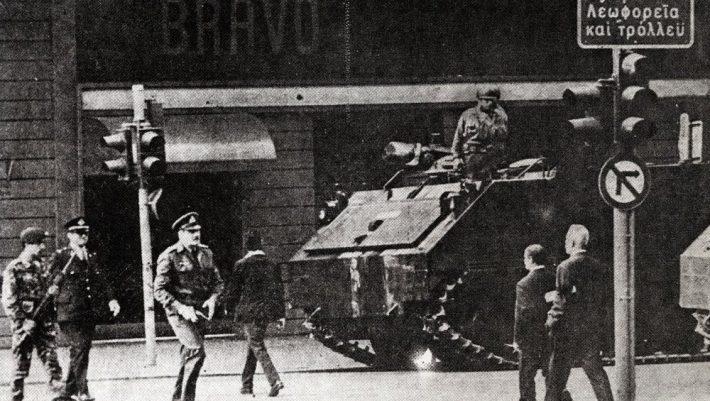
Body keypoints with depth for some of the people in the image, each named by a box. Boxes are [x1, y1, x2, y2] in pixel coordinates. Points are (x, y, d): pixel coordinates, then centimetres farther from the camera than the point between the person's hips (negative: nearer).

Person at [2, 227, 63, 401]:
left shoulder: (41, 266, 13)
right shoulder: (14, 269, -7)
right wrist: (23, 321, -15)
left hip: (44, 320, 6)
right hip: (25, 322, -5)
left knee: (51, 358, -1)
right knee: (21, 362, 1)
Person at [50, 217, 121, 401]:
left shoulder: (92, 257, 17)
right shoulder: (60, 257, -2)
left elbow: (101, 282, 17)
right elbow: (52, 284, -4)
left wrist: (111, 299, 6)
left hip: (89, 313, 6)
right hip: (69, 313, -6)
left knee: (79, 351, 10)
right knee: (80, 347, -17)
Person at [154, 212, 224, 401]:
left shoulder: (205, 253, 9)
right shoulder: (169, 257, -11)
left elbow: (217, 281, 16)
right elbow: (159, 290, -12)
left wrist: (213, 298, -5)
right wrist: (181, 308, -21)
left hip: (199, 312, 7)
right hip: (179, 312, -6)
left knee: (188, 357, 11)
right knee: (197, 351, -20)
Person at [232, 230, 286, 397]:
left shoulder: (241, 265, -9)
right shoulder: (271, 265, 4)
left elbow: (236, 288, -2)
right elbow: (278, 290, 4)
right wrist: (281, 314, 7)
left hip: (249, 311, -5)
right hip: (266, 312, 5)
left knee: (257, 347, -3)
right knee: (252, 346, 17)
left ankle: (274, 380, -20)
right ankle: (247, 385, 22)